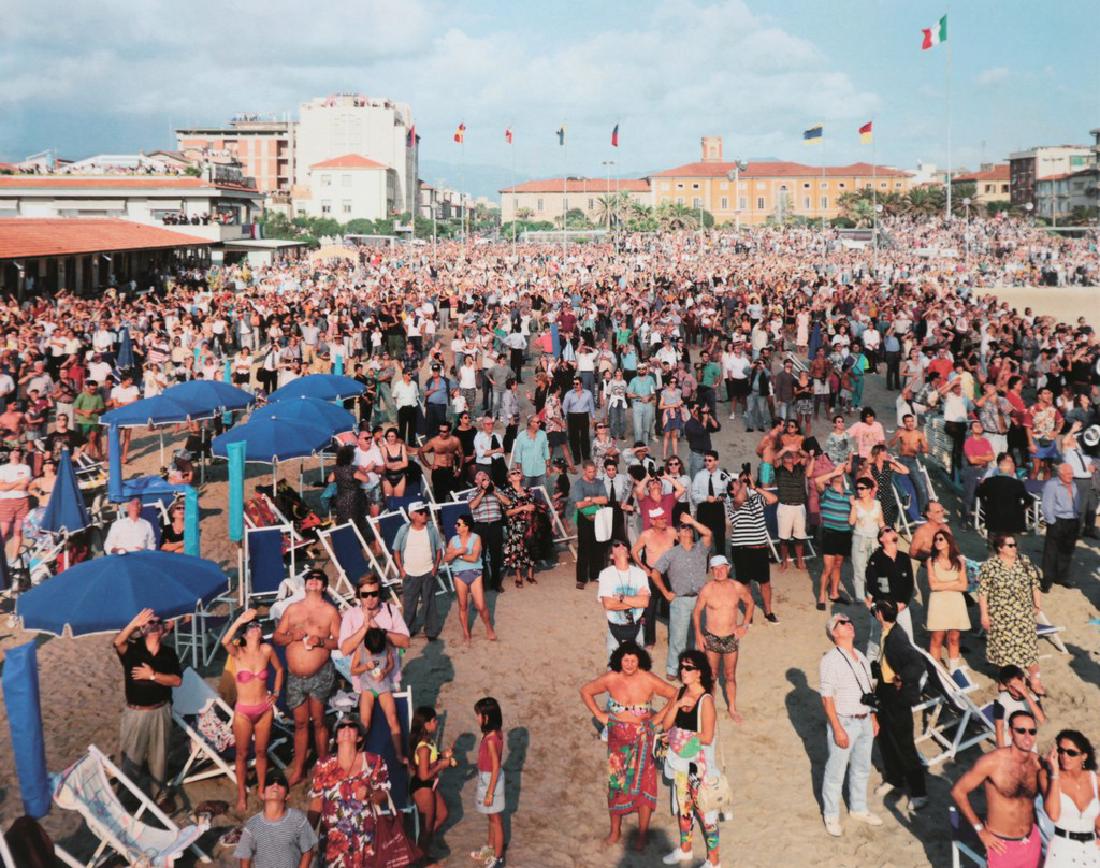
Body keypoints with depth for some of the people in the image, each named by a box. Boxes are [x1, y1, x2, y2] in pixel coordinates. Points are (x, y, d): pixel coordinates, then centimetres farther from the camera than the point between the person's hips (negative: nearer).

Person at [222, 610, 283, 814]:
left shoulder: (267, 650, -6)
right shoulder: (238, 653, -13)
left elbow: (279, 669, 12)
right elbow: (225, 641, -36)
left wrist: (276, 693, 6)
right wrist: (240, 620, -44)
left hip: (265, 710, 2)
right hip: (243, 712, -2)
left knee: (261, 752, 15)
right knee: (242, 754, 11)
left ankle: (262, 790, 33)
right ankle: (242, 795, 26)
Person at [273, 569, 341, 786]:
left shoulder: (330, 611, 0)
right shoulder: (292, 609, 10)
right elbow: (277, 637, 9)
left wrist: (321, 641, -20)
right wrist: (292, 637, -10)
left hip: (320, 675, -3)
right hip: (295, 677, 3)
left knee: (318, 721, 1)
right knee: (300, 723, 10)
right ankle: (298, 770, 18)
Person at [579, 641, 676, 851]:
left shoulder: (649, 680, -14)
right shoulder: (610, 679, -9)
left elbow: (675, 696, -5)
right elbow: (586, 691, 5)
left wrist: (659, 716, -5)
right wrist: (599, 715, 1)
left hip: (643, 737, -2)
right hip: (618, 737, 2)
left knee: (643, 783, 1)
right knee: (616, 781, 10)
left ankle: (643, 834, 14)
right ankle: (615, 830, 26)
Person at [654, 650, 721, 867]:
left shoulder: (705, 700, -22)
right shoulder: (680, 692, -1)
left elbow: (707, 738, -22)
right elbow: (666, 724, -3)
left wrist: (682, 734, -11)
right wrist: (677, 705, -18)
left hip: (699, 763, -7)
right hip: (680, 760, 7)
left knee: (704, 810, 5)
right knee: (683, 806, 22)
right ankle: (685, 849, 41)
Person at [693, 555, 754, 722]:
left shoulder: (737, 587, -9)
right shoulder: (707, 590, -15)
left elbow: (750, 603, 9)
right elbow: (696, 611, -2)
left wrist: (745, 625, 2)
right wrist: (698, 634, -6)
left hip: (731, 638, 1)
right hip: (711, 638, -1)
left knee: (730, 676, 12)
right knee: (711, 675, 12)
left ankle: (732, 708, 28)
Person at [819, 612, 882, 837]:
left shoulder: (861, 658, 8)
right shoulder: (830, 660, -16)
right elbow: (827, 697, -18)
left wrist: (874, 718, 15)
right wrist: (838, 729, -20)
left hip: (864, 721, 7)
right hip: (844, 723, -7)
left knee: (862, 769, 20)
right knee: (835, 772, 4)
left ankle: (858, 809, 39)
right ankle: (831, 816, 20)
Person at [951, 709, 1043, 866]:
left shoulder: (1038, 762, -6)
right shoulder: (992, 762, -20)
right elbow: (958, 791, -13)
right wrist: (980, 830, -10)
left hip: (1032, 841, 4)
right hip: (1001, 845, -4)